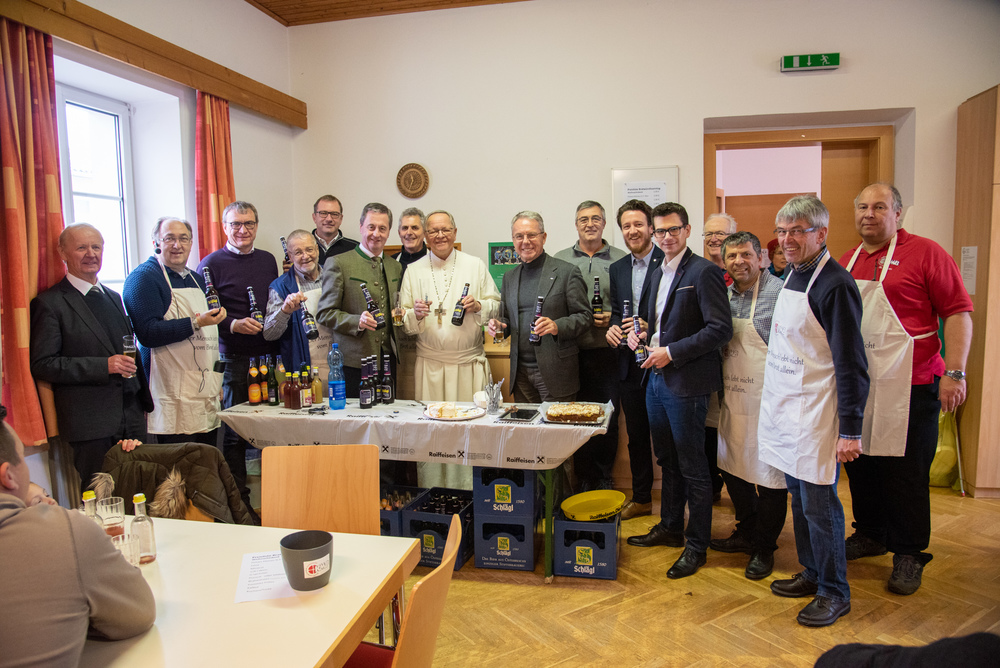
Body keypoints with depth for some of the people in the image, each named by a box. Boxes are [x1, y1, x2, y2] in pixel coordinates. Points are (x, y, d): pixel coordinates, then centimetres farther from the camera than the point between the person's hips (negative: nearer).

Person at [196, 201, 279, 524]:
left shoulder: (268, 260, 15)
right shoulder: (212, 264, -1)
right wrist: (232, 324, -20)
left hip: (268, 355, 5)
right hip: (234, 359, -4)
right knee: (235, 430, 1)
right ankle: (239, 499, 13)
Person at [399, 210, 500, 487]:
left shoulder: (476, 266, 8)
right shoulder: (413, 270, 9)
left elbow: (497, 305, 9)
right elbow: (403, 321, 8)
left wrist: (479, 306, -11)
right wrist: (415, 314, -14)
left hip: (469, 364, 0)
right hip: (429, 364, 0)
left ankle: (469, 493, 13)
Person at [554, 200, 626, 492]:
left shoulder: (621, 260, 6)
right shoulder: (559, 260, 8)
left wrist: (613, 319, -10)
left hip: (608, 351, 0)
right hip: (572, 352, 1)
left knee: (608, 417, 6)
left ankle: (604, 476, 23)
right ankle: (585, 478, 21)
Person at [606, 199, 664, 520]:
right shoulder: (617, 269, 12)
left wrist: (650, 328, -23)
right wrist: (612, 327, -3)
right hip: (629, 364, 6)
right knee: (636, 434, 16)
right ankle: (641, 498, 32)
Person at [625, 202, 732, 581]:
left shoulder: (704, 272, -12)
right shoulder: (660, 274, 14)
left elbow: (720, 329, -18)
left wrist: (671, 352, -19)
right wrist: (641, 336, 4)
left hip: (686, 382, -8)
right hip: (655, 378, 8)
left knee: (693, 468, 3)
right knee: (668, 461, 19)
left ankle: (696, 546, 16)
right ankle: (670, 528, 35)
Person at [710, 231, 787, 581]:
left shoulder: (779, 292, -11)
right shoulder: (724, 296, 10)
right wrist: (720, 349, 7)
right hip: (733, 398, 7)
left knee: (769, 474, 3)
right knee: (734, 467, 17)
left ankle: (764, 548, 20)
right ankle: (746, 532, 36)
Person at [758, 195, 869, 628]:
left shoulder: (835, 285, -17)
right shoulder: (792, 275, 9)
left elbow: (851, 365, -18)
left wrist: (850, 430, -18)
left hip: (815, 417, -8)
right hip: (786, 409, 8)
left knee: (819, 504, 3)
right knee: (799, 498, 18)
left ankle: (834, 592, 20)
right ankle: (812, 573, 34)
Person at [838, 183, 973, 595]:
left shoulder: (925, 253, -5)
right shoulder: (846, 263, 11)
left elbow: (958, 313, -8)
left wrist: (954, 372, -16)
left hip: (908, 387, -5)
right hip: (856, 386, 6)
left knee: (906, 472, 4)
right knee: (859, 464, 15)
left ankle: (909, 555, 20)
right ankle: (870, 534, 34)